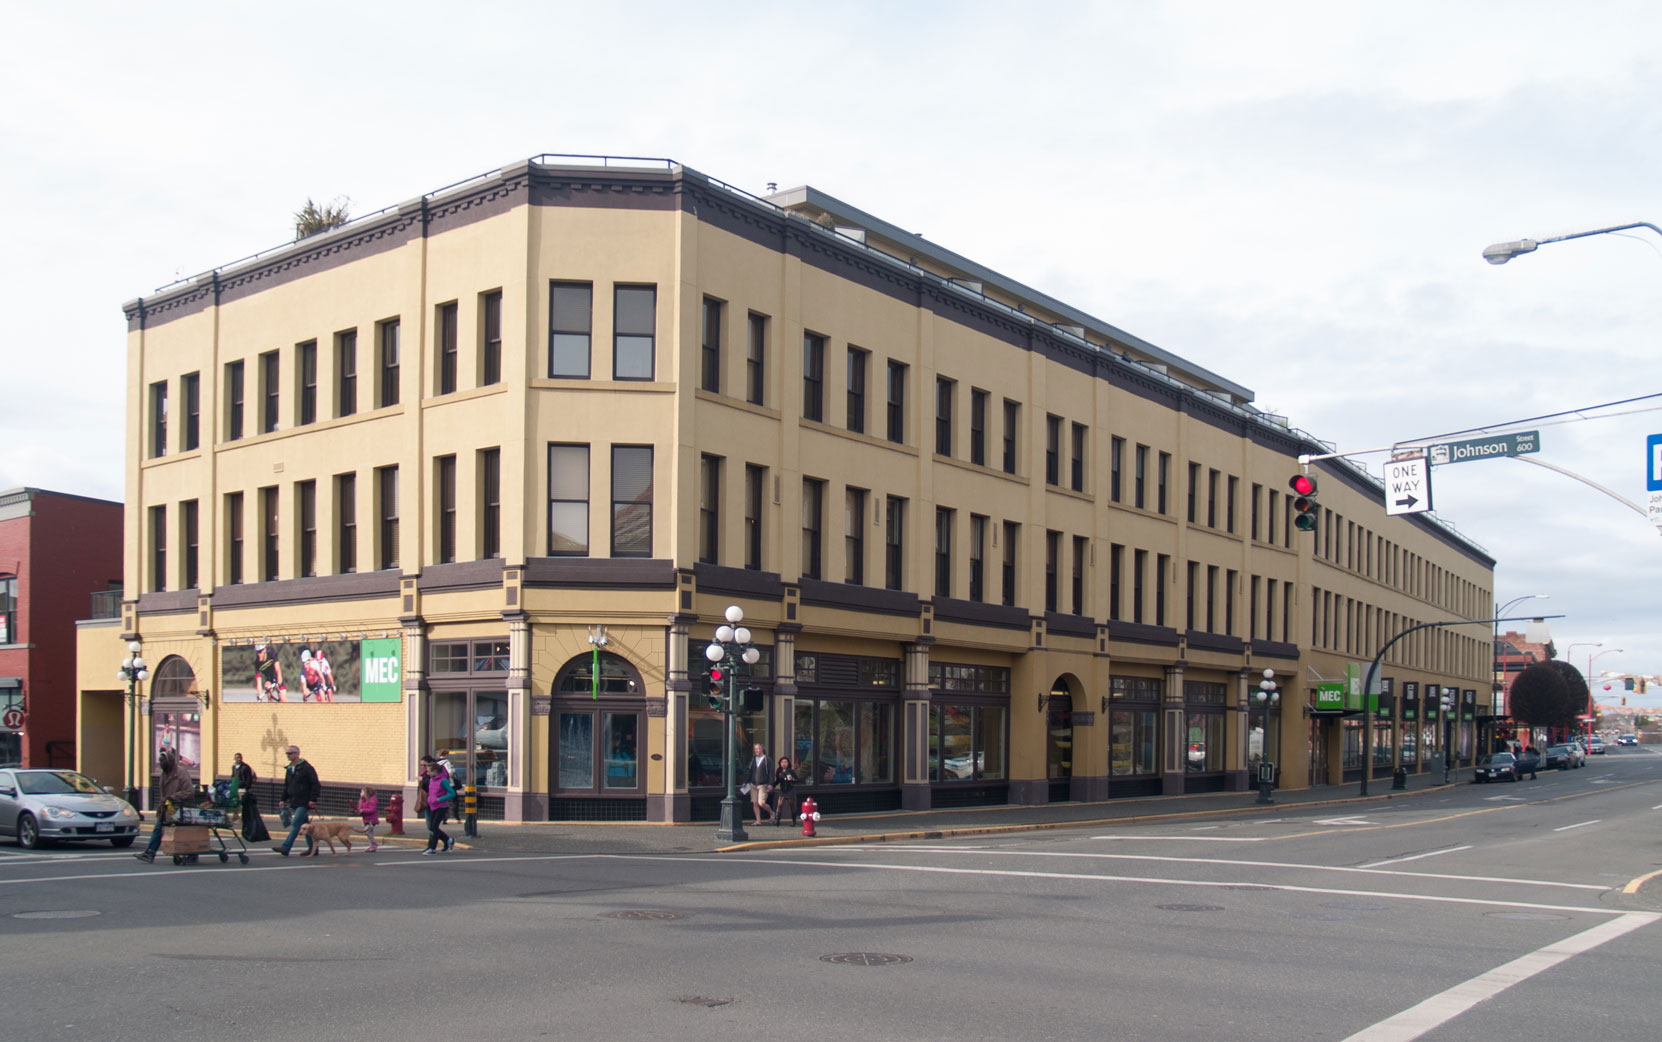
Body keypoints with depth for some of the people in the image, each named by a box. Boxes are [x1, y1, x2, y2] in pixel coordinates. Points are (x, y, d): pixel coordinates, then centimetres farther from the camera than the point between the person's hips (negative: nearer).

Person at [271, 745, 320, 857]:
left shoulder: (306, 768, -9)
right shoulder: (289, 769, 15)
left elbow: (315, 784, -11)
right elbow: (286, 786, 24)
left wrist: (313, 800, -17)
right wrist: (283, 799, 15)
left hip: (304, 802, -8)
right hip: (294, 803, 8)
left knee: (296, 824, -14)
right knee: (304, 825, 10)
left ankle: (285, 847, -19)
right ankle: (312, 848, 16)